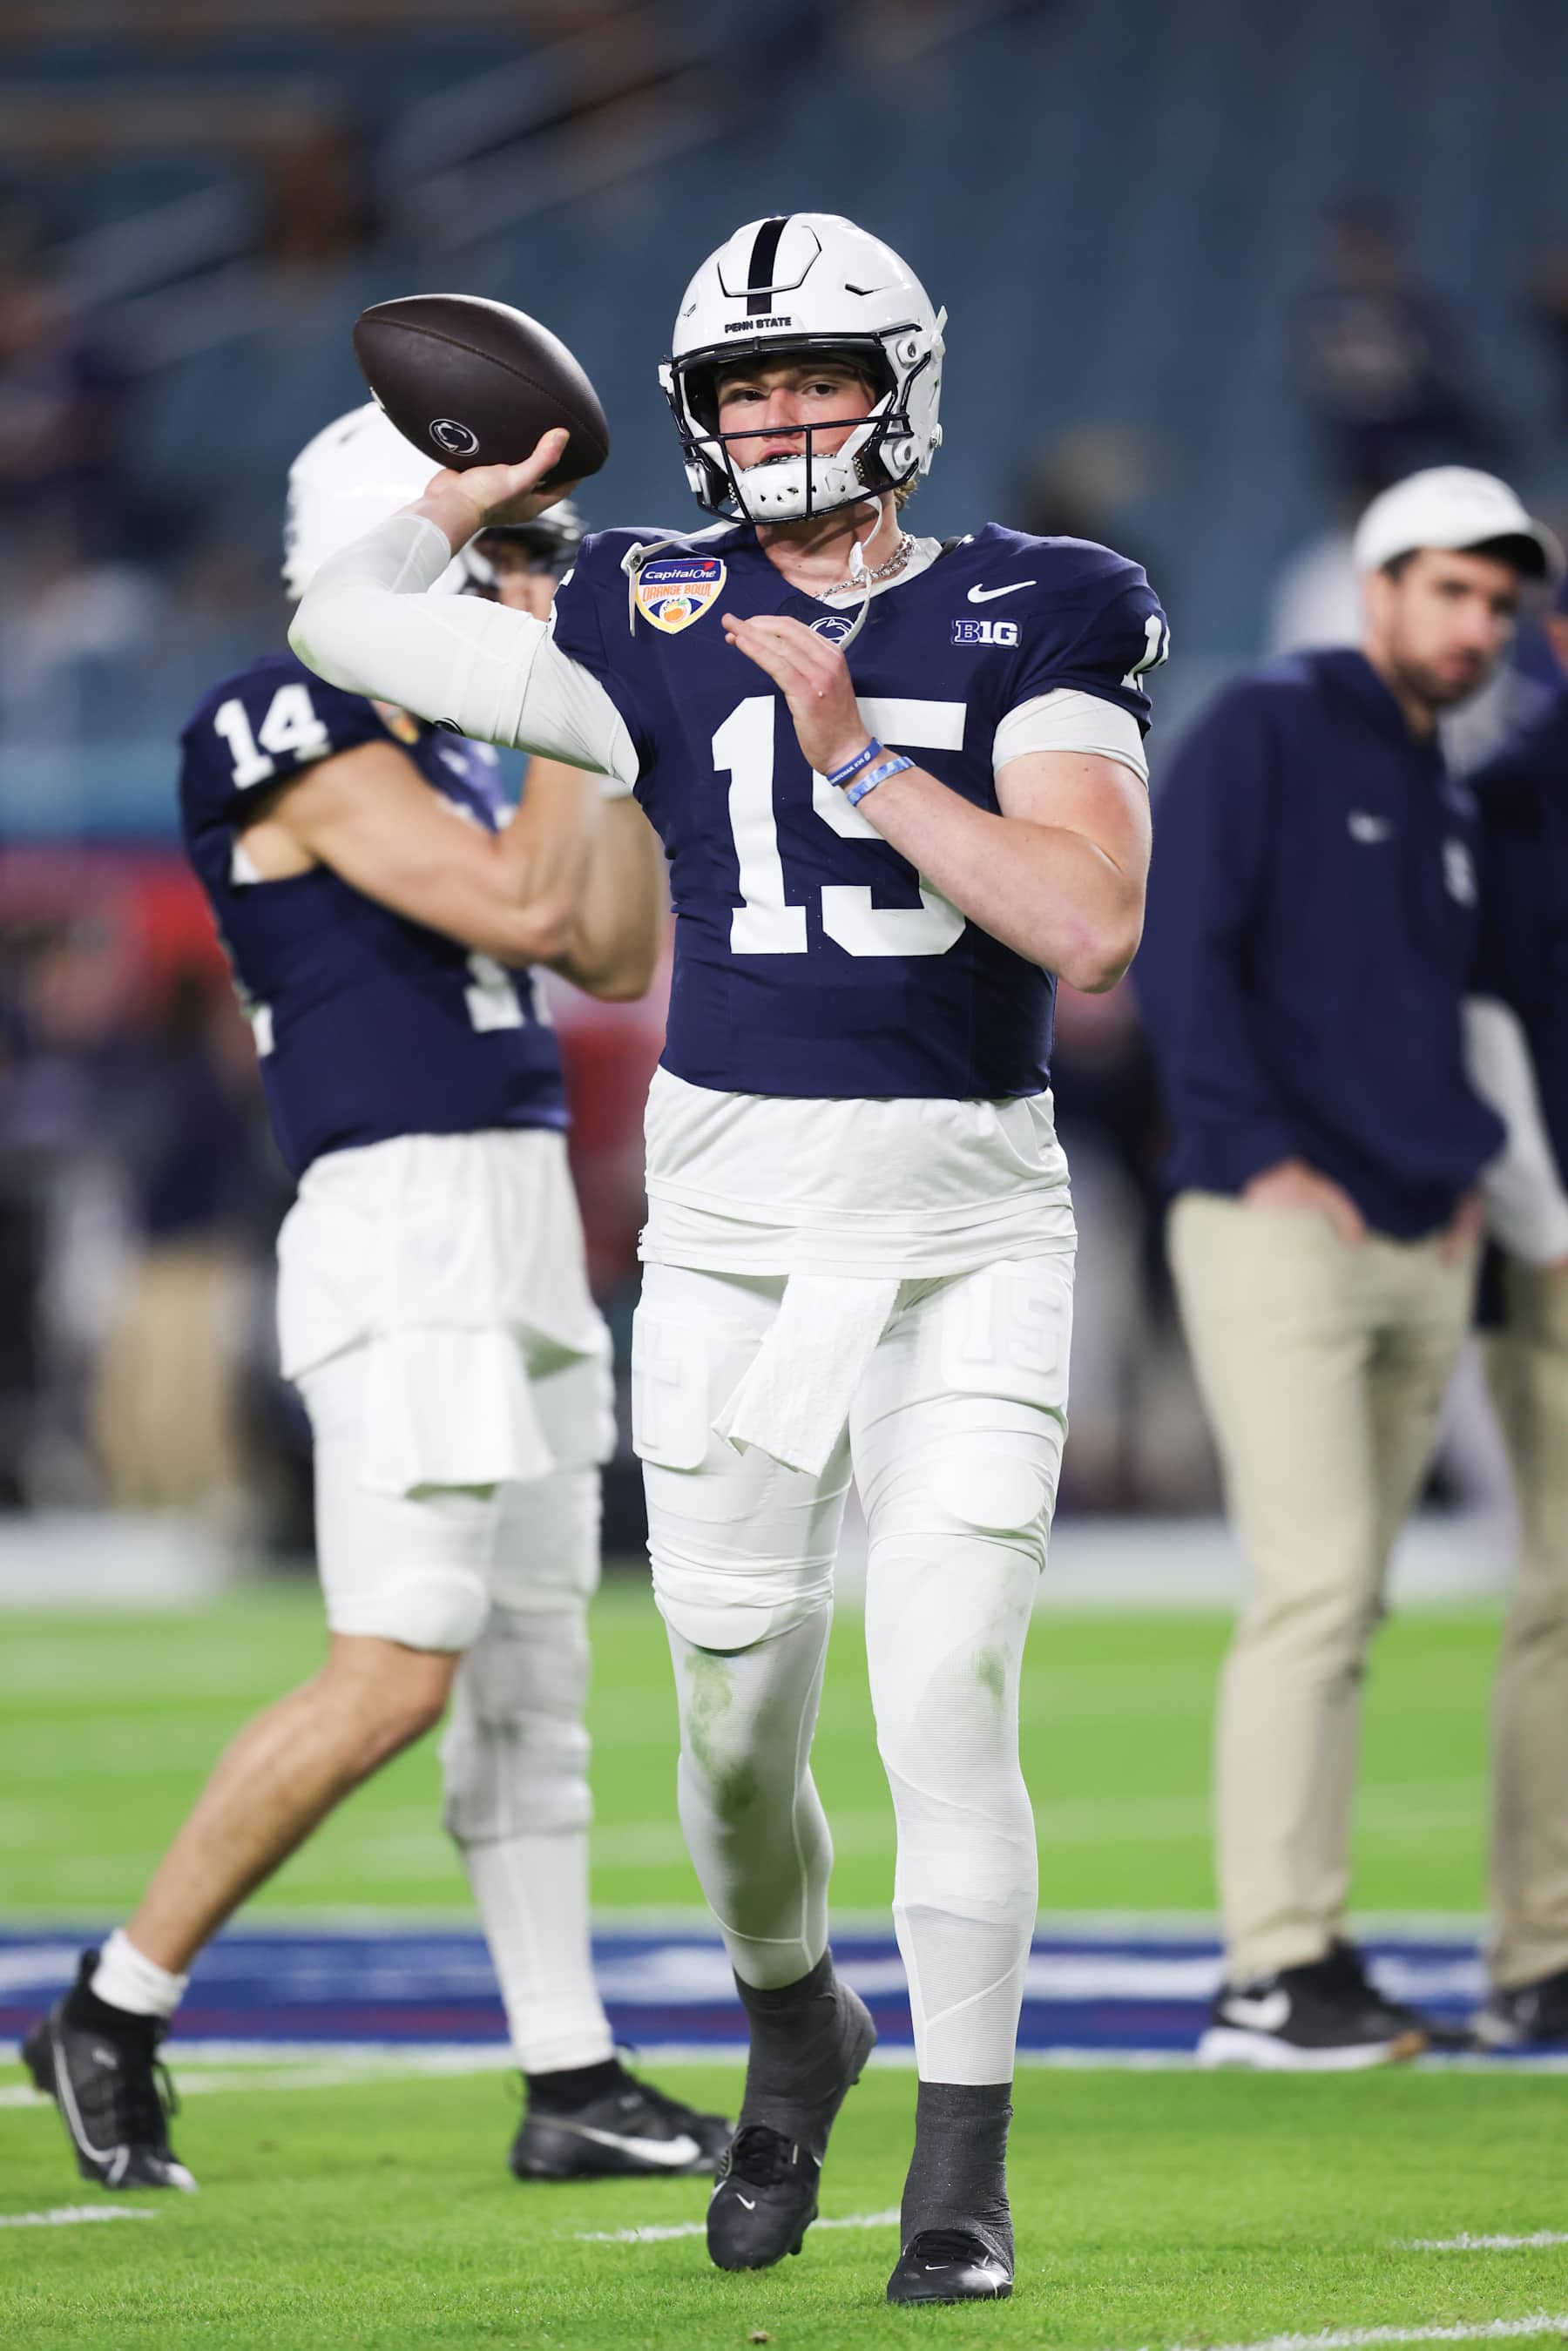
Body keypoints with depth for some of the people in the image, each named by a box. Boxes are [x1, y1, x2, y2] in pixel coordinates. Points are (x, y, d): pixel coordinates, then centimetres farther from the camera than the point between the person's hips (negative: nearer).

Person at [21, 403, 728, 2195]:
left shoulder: (445, 756, 17)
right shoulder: (311, 749, -12)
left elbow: (618, 960, 18)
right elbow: (526, 909, -21)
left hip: (519, 1227, 10)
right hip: (402, 1223, -10)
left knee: (533, 1673, 9)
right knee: (394, 1677, -13)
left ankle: (571, 2082, 11)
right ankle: (115, 2011, -2)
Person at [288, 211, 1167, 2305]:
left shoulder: (1031, 623, -1)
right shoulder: (662, 625, 4)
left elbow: (1091, 925, -15)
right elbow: (344, 626, 14)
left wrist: (859, 758, -17)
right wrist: (485, 488, 17)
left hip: (970, 1229, -2)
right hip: (733, 1228, 2)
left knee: (946, 1699, -11)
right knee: (738, 1723, 7)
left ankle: (964, 2171, -1)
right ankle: (793, 2023, 37)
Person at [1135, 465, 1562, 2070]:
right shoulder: (1264, 734, -3)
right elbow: (1180, 951, -11)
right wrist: (1259, 1151, -17)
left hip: (1420, 1257, 8)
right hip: (1278, 1228, -8)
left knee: (1343, 1606, 7)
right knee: (1317, 1585, -15)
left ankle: (1308, 1956, 10)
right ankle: (1270, 1977, -16)